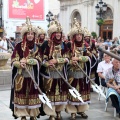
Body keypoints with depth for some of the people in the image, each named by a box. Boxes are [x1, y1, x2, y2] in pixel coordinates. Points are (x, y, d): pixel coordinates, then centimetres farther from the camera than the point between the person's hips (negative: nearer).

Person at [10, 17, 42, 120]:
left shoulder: (36, 47, 7)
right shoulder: (19, 46, -3)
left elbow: (39, 61, -2)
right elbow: (14, 61, -5)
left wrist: (26, 60, -15)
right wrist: (20, 64, -26)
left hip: (32, 76, 3)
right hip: (21, 76, -2)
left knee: (33, 96, 7)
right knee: (21, 96, 2)